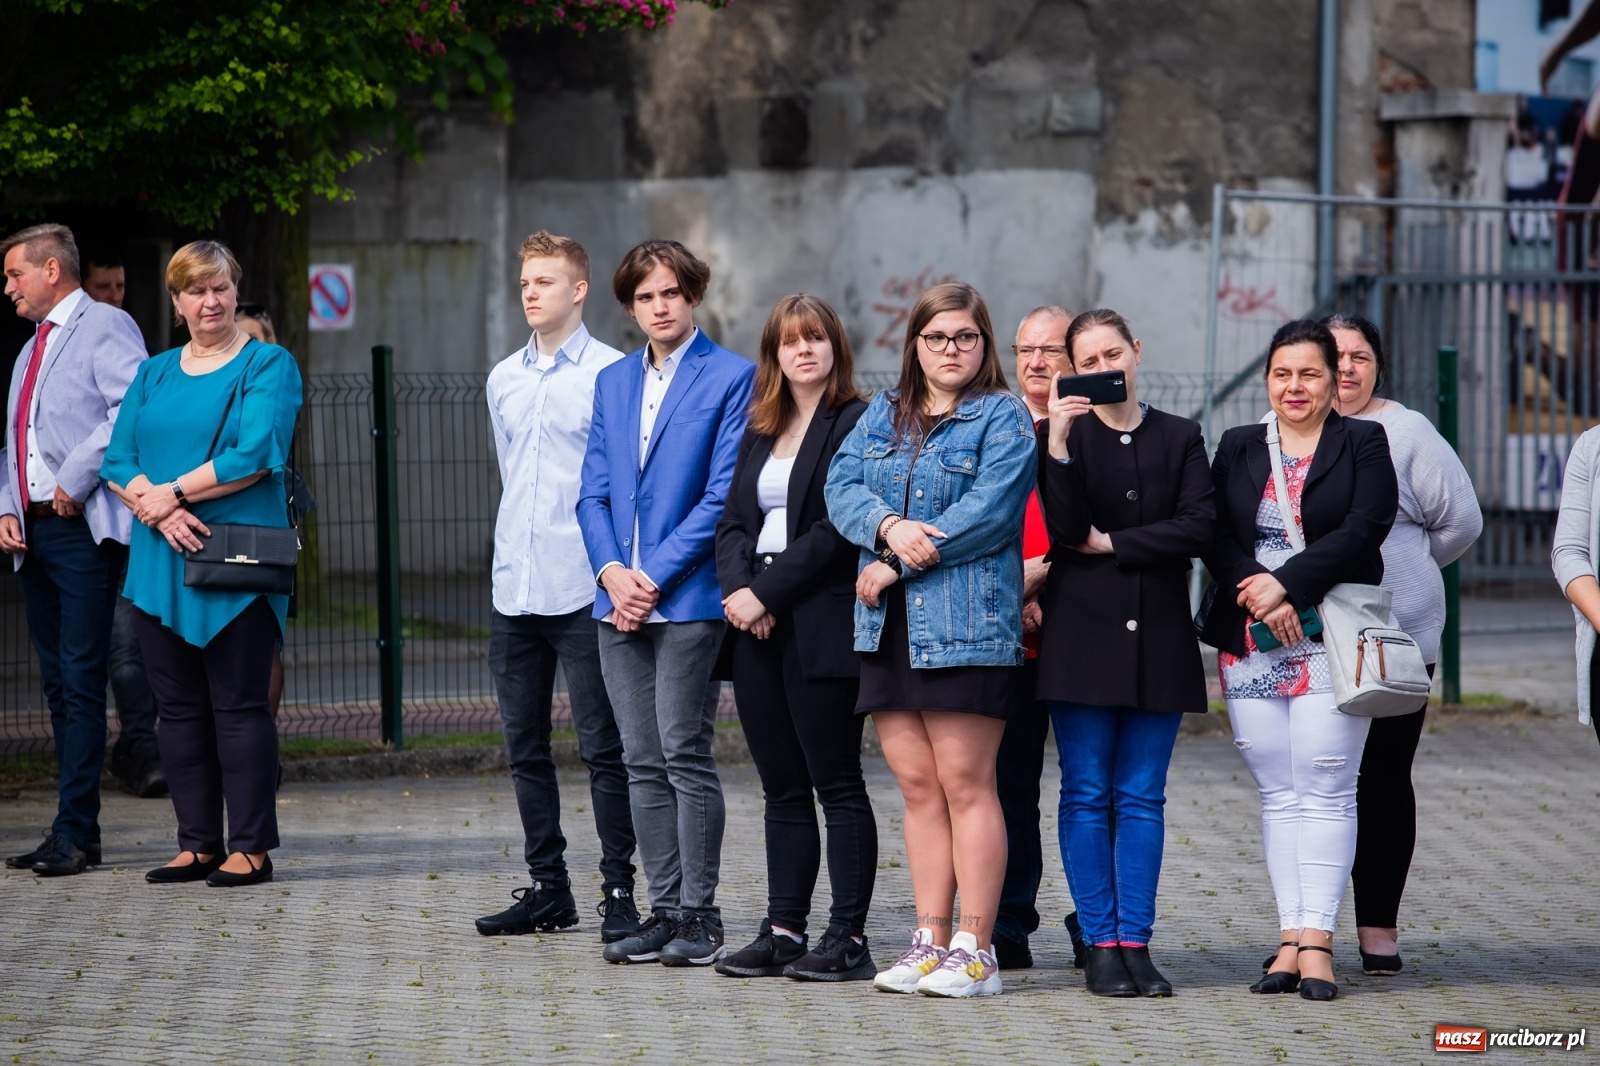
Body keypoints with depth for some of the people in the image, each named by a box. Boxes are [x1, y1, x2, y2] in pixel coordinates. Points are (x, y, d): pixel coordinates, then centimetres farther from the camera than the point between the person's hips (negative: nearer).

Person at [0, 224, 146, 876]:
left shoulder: (105, 327, -4)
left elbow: (133, 412, -18)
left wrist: (75, 482, -18)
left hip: (84, 530, -9)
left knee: (80, 682, -10)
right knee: (57, 686, 8)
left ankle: (76, 832, -11)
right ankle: (72, 832, 10)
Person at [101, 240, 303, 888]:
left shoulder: (268, 367, 0)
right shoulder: (154, 374, 16)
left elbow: (254, 456, -13)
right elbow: (118, 462, 7)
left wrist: (170, 492, -10)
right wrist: (158, 511, -12)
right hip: (161, 562, 6)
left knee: (238, 705, -4)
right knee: (178, 707, 8)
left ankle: (251, 848, 0)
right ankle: (198, 845, 14)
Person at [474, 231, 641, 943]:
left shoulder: (610, 374, -4)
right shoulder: (503, 379, 14)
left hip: (582, 589, -6)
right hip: (513, 587, 6)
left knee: (602, 749, -4)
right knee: (525, 749, 10)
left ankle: (618, 893, 0)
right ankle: (546, 890, 18)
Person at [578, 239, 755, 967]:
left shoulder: (731, 377, -3)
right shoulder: (613, 382, 16)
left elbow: (723, 494, -9)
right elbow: (593, 492, 13)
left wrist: (653, 575, -12)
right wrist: (612, 572, -5)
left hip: (687, 599, -6)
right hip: (620, 600, 6)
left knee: (685, 755, -6)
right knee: (642, 763, 7)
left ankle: (699, 917, 0)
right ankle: (664, 911, 12)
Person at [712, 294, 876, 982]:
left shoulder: (857, 424, -5)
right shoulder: (760, 432, 18)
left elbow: (838, 527, -13)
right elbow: (734, 521, 14)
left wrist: (768, 593, -13)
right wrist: (739, 589, -6)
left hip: (821, 627, -7)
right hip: (757, 625, 7)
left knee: (837, 785, -5)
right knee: (782, 789, 9)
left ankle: (849, 938, -3)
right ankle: (783, 931, 11)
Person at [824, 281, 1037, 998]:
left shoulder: (1002, 418, 0)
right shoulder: (881, 416, 18)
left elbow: (986, 513, -12)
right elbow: (842, 487, 5)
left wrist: (897, 565, -12)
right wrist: (889, 525, -15)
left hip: (968, 625, -5)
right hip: (888, 625, 6)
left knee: (965, 784, -6)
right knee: (917, 787, 6)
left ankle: (975, 952, -4)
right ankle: (930, 943, 10)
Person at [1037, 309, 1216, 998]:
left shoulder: (1180, 438, 9)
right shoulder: (1064, 435, 3)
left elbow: (1199, 527, -3)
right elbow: (1064, 529, -11)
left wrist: (1110, 543, -7)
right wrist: (1058, 443, -19)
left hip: (1157, 634, 2)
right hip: (1083, 632, -2)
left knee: (1142, 797, 2)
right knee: (1087, 795, -1)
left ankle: (1136, 942, 4)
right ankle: (1100, 945, 3)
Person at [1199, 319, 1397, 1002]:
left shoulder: (1364, 444, 5)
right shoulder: (1238, 448, 15)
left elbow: (1362, 530, -8)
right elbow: (1214, 534, 5)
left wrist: (1284, 583, -14)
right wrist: (1257, 592, -12)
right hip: (1250, 645, 3)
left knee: (1326, 791, -7)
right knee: (1278, 794, 3)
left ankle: (1316, 938, -7)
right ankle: (1292, 937, 4)